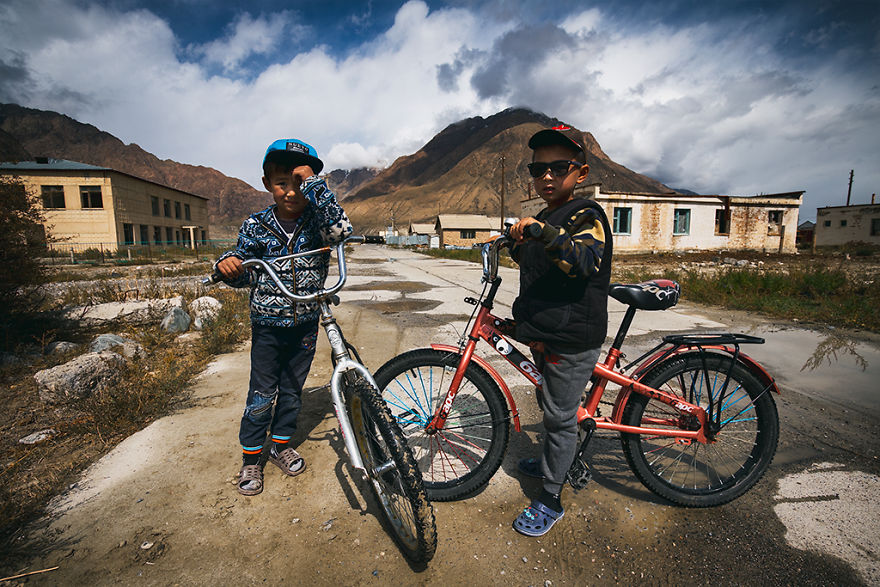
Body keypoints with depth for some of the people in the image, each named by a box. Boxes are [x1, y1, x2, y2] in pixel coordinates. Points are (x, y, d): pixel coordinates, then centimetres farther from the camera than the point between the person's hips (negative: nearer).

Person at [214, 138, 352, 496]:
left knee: (292, 391, 16)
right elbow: (245, 277, 2)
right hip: (267, 326, 0)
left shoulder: (317, 221, -8)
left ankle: (281, 445, 38)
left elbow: (341, 230, -32)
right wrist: (228, 267, -21)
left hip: (305, 325, 1)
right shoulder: (257, 225, -4)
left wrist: (313, 184, -31)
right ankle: (251, 458, 29)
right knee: (262, 395, 8)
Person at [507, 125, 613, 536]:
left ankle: (550, 499, 19)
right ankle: (549, 462, 46)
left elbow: (585, 260, -34)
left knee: (561, 416, 3)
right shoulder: (540, 221, 14)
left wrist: (543, 233, -44)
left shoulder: (586, 215, -13)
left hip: (572, 339, -8)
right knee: (550, 406, 24)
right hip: (543, 333, 9)